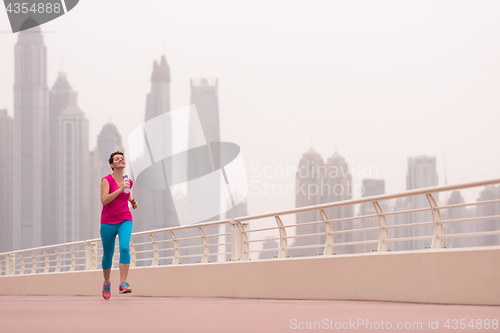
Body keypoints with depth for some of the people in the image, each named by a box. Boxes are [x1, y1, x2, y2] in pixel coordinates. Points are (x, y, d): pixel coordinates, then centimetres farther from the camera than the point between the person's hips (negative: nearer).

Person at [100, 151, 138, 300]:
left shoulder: (128, 181, 8)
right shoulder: (107, 180, -8)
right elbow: (104, 200, -21)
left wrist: (133, 202, 9)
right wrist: (120, 189, -24)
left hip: (125, 220, 2)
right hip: (108, 222, -2)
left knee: (124, 248, -22)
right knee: (108, 254, 8)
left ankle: (123, 283, -24)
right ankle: (106, 283, 31)